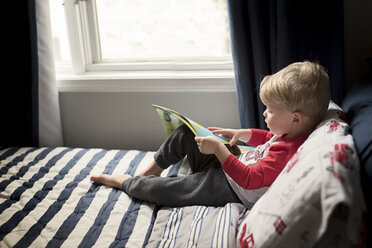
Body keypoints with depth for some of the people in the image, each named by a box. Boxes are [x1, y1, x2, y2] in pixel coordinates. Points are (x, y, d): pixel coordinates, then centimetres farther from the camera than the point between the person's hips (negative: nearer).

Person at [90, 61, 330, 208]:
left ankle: (125, 181, 19)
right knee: (186, 131, 9)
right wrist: (241, 134, 4)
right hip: (230, 165, 10)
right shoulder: (292, 131, -3)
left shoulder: (287, 152, -33)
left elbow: (249, 179, -34)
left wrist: (219, 149, -31)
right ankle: (152, 170, 22)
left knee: (158, 190, -12)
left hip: (230, 188, -10)